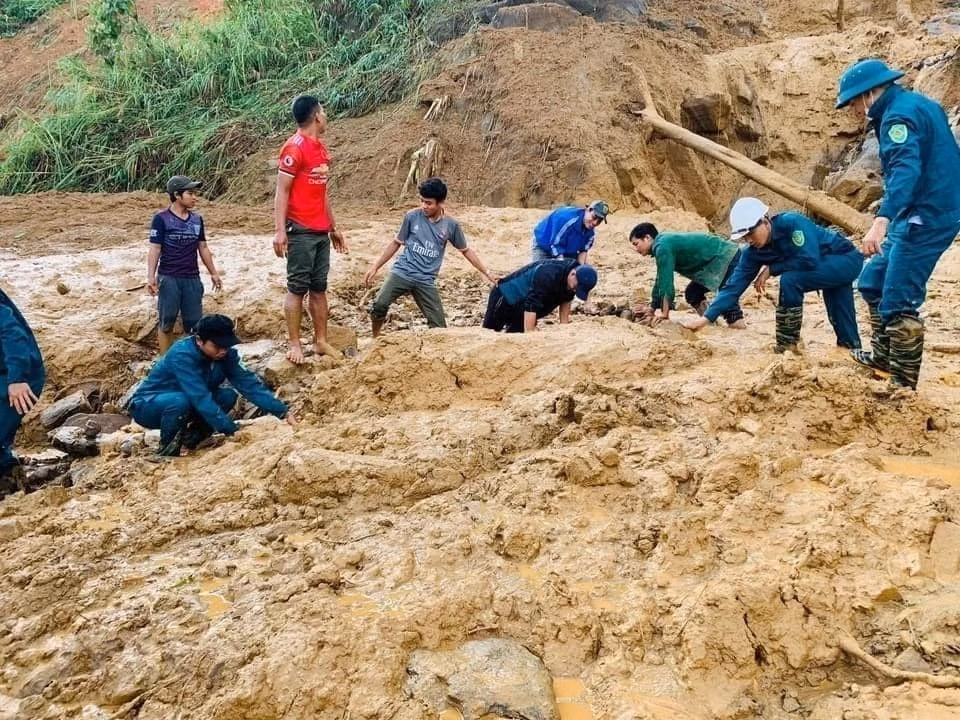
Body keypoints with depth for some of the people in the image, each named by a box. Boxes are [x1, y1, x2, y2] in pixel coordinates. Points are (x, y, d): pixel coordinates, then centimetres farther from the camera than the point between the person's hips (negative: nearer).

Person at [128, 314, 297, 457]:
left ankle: (188, 441, 1)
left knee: (228, 396, -14)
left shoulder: (224, 354, -12)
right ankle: (167, 450, -12)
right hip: (147, 406, -6)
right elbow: (201, 398, -37)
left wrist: (283, 412, -26)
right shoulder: (182, 355, -32)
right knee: (181, 401, -38)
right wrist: (233, 431, -39)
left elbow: (248, 383, -17)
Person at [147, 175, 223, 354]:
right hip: (168, 279, -4)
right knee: (166, 322, 3)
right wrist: (151, 277, -15)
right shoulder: (161, 219, -6)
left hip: (192, 279, 4)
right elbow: (155, 249, -8)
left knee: (194, 323, 6)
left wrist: (213, 273, 16)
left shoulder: (197, 219, 8)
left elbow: (203, 248, 16)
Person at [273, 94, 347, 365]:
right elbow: (281, 191, -14)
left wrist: (333, 227, 21)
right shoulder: (294, 147, -12)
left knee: (319, 288, 11)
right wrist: (280, 231, -19)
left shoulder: (321, 148, 14)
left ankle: (321, 341, 17)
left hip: (321, 231, 8)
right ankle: (294, 344, 5)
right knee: (297, 288, -2)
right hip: (300, 231, -8)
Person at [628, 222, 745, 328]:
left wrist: (664, 313, -18)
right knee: (692, 293, 12)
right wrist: (652, 307, 24)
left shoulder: (663, 247, -18)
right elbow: (660, 280, 21)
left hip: (726, 257, -10)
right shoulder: (661, 247, 13)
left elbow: (666, 281, -21)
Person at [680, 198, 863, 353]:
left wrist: (772, 269, -22)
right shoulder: (753, 253, -9)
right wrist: (706, 317, -23)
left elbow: (810, 260, -34)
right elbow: (734, 286, -13)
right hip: (832, 269, 8)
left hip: (847, 259, -7)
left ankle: (788, 347, -16)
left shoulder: (791, 223, -28)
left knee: (790, 280, -27)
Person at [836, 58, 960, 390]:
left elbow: (905, 169, -35)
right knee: (873, 281, 20)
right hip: (930, 211, 11)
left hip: (926, 217, -11)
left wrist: (881, 220, -48)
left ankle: (903, 385, -3)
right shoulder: (917, 104, 15)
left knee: (898, 302, -9)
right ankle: (884, 354, 31)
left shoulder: (899, 114, -17)